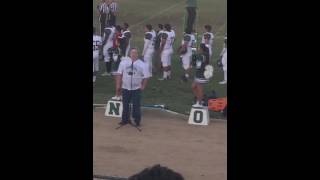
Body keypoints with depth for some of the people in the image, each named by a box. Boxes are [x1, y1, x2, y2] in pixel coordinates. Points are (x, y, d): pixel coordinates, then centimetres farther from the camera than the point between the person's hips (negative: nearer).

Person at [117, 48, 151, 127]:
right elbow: (120, 74, 6)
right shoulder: (124, 62, -1)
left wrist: (143, 86, -5)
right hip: (125, 88, 3)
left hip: (136, 88, -2)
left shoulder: (142, 64, -8)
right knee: (125, 104, 10)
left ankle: (137, 120, 13)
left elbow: (146, 77, -3)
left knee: (136, 105, 0)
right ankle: (125, 119, 22)